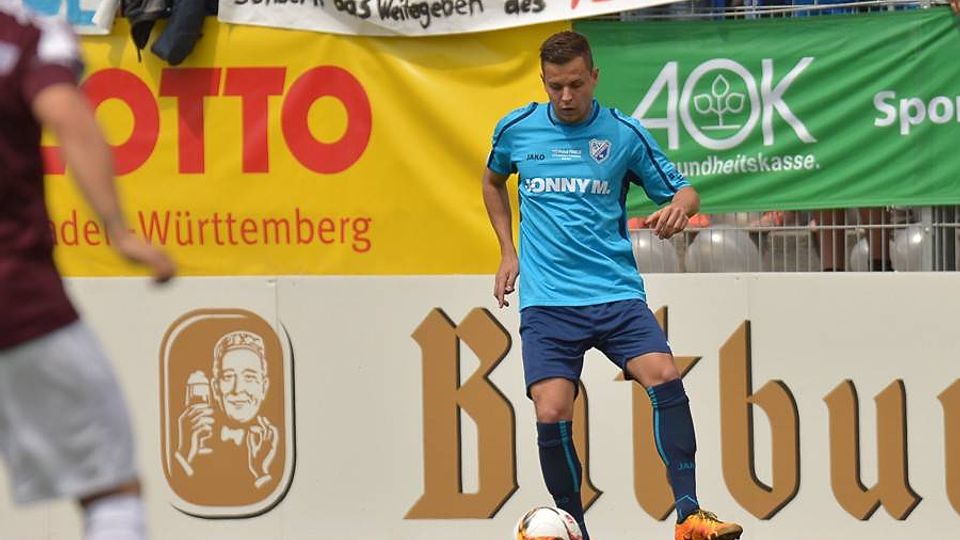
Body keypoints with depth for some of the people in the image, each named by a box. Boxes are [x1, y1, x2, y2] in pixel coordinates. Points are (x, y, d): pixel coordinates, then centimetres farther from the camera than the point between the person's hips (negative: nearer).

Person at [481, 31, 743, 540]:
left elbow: (684, 192, 8)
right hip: (546, 301, 1)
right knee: (551, 414, -15)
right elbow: (494, 180, 28)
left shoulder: (624, 133, 2)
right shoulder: (516, 129, 6)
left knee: (665, 377, -23)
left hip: (616, 293, 0)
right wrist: (508, 252, 18)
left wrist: (677, 206, -17)